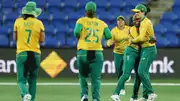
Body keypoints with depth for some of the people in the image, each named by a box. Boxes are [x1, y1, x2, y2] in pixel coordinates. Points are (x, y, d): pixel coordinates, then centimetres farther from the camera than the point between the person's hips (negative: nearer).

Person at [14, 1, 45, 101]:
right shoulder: (39, 23, 0)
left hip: (21, 53, -1)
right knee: (32, 80, 13)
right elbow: (42, 40, 1)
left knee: (21, 80, -1)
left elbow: (15, 38, 8)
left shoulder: (18, 21, 1)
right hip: (35, 54, 1)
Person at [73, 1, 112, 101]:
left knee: (83, 76, 18)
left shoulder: (81, 21, 2)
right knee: (96, 78, 2)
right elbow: (109, 36, 1)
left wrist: (78, 38, 7)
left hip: (83, 52, 0)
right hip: (97, 53, 1)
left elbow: (76, 32, -14)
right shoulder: (102, 23, 8)